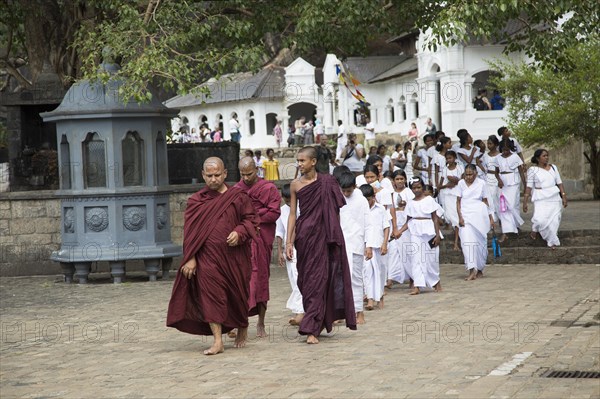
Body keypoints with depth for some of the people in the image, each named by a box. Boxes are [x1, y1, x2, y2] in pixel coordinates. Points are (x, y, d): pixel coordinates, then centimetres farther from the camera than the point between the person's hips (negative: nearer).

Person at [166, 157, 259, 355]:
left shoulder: (238, 196, 3)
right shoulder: (196, 201, 6)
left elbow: (251, 219, 4)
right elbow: (190, 231, 4)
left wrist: (239, 232, -16)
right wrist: (190, 258, -3)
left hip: (234, 256, 0)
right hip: (208, 257, 0)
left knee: (236, 295, 11)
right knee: (210, 294, -14)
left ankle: (243, 330, 37)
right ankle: (217, 340, -15)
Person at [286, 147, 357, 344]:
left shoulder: (327, 183, -1)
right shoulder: (295, 185, 5)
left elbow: (335, 212, 2)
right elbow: (292, 214, 7)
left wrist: (334, 236, -3)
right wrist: (289, 241, 2)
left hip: (322, 235, -3)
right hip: (303, 235, 3)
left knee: (318, 279, -6)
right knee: (304, 279, 5)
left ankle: (312, 329, -8)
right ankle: (316, 322, 20)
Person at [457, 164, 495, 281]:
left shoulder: (481, 183, 4)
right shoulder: (461, 183, 5)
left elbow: (485, 201, 10)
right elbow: (458, 201, 5)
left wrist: (490, 217, 8)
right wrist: (460, 217, -6)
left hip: (479, 215, 0)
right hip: (466, 215, 0)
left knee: (480, 242, 5)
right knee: (467, 240, -13)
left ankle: (479, 270, 18)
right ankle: (472, 271, -18)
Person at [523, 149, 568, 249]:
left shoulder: (553, 167, 8)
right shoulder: (533, 170, -2)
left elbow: (559, 183, 11)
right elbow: (529, 186, -2)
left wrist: (564, 196, 3)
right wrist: (525, 201, -4)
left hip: (555, 197, 3)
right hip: (541, 198, -3)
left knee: (554, 221, -1)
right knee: (540, 219, -20)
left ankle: (552, 241, 15)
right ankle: (535, 228, 15)